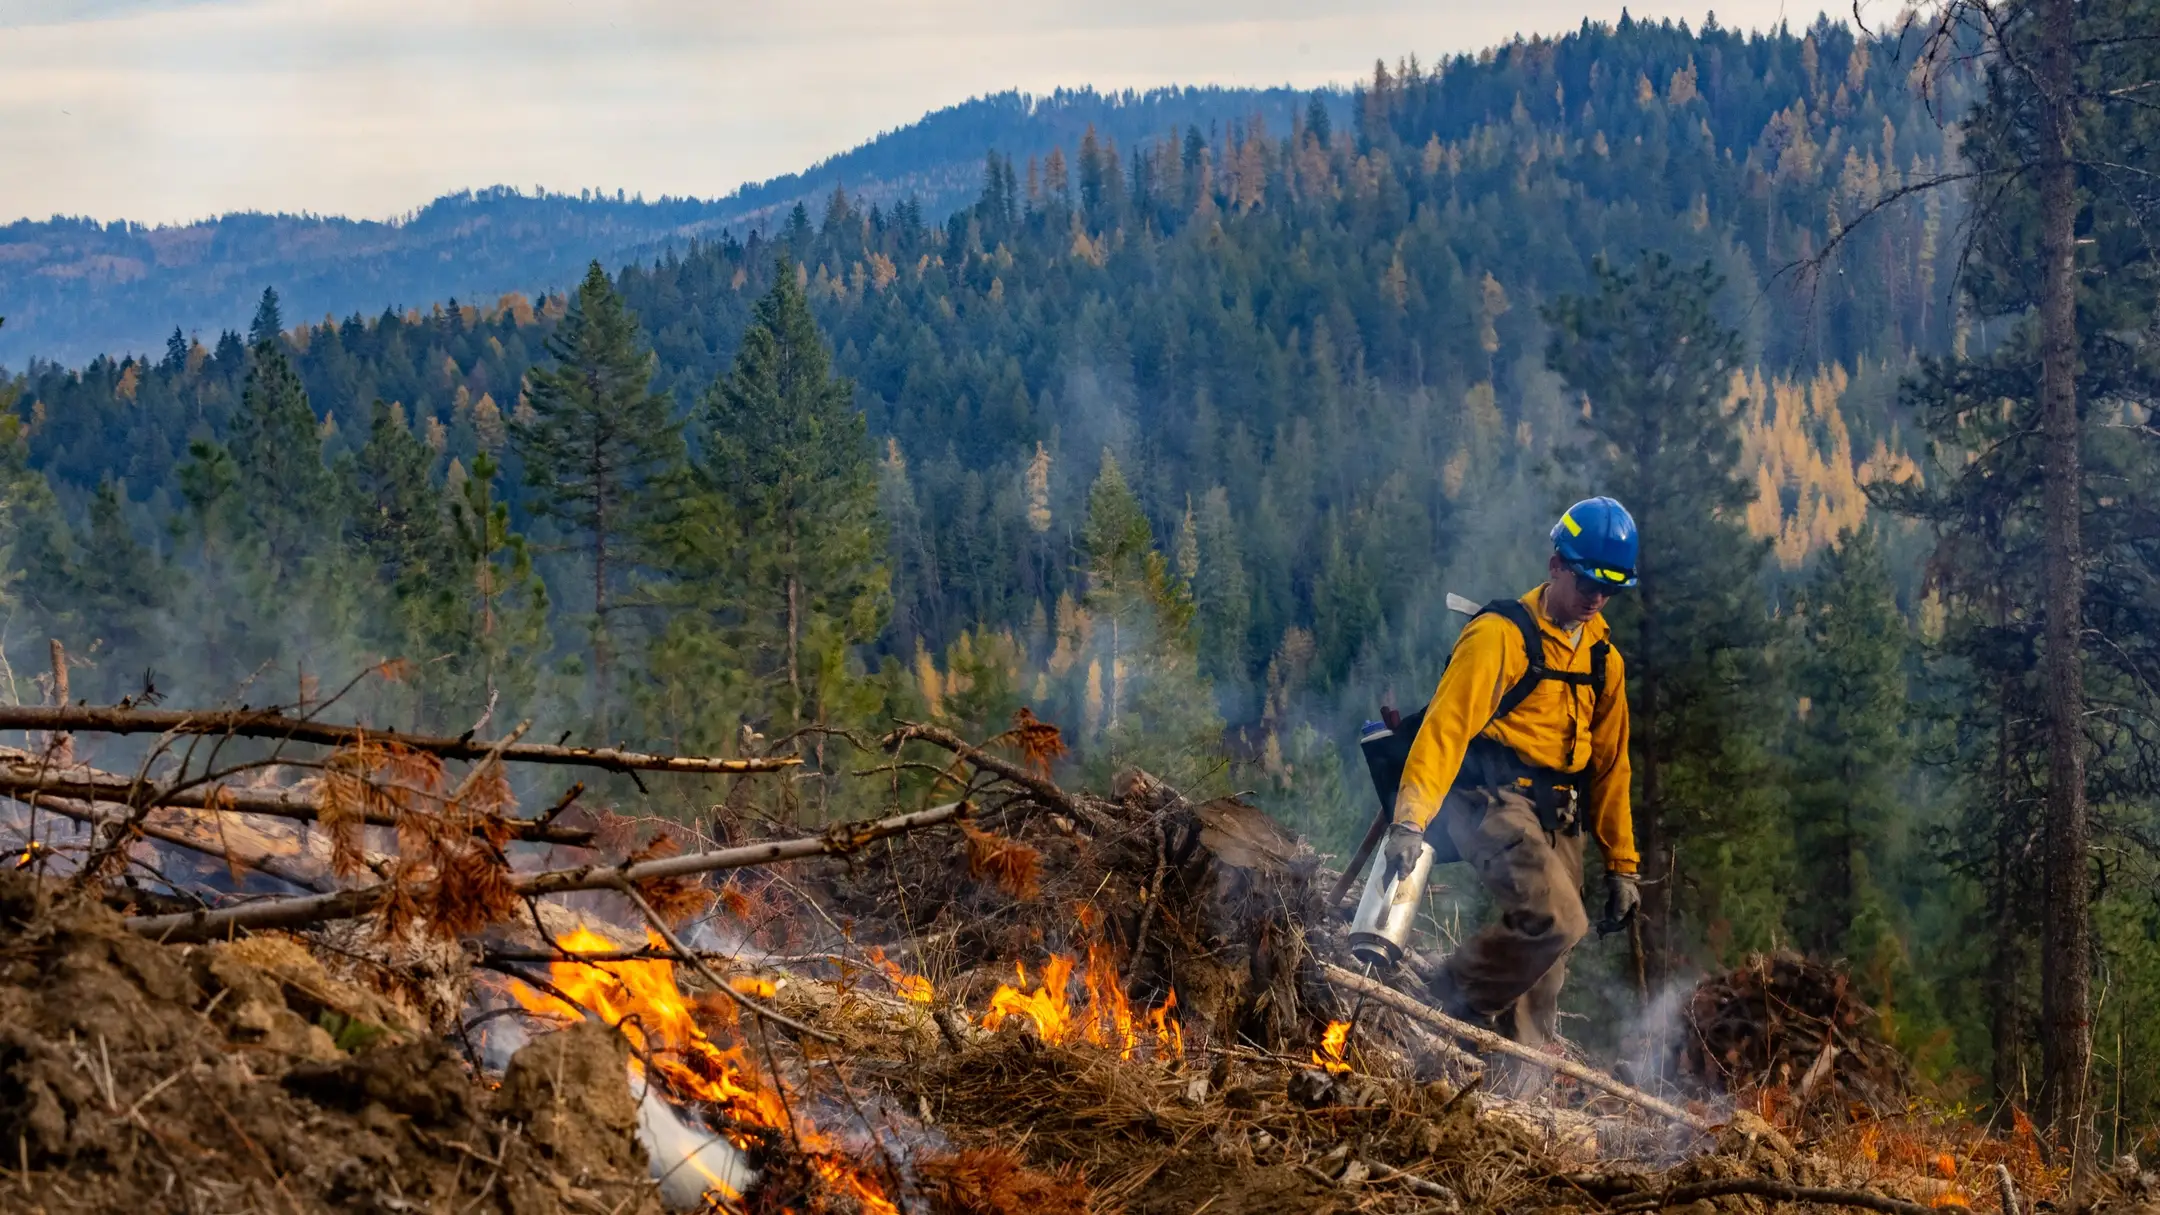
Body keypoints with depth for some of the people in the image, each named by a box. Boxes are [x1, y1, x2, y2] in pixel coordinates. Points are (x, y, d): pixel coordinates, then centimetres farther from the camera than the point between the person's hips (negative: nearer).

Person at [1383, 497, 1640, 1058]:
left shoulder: (1603, 658, 15)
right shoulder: (1502, 635, -9)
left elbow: (1610, 763, 22)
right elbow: (1445, 726, -18)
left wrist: (1621, 863, 21)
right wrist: (1410, 819, -29)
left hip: (1557, 817, 7)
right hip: (1494, 800, -7)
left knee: (1546, 969, 3)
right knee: (1556, 921, -27)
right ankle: (1452, 996, -9)